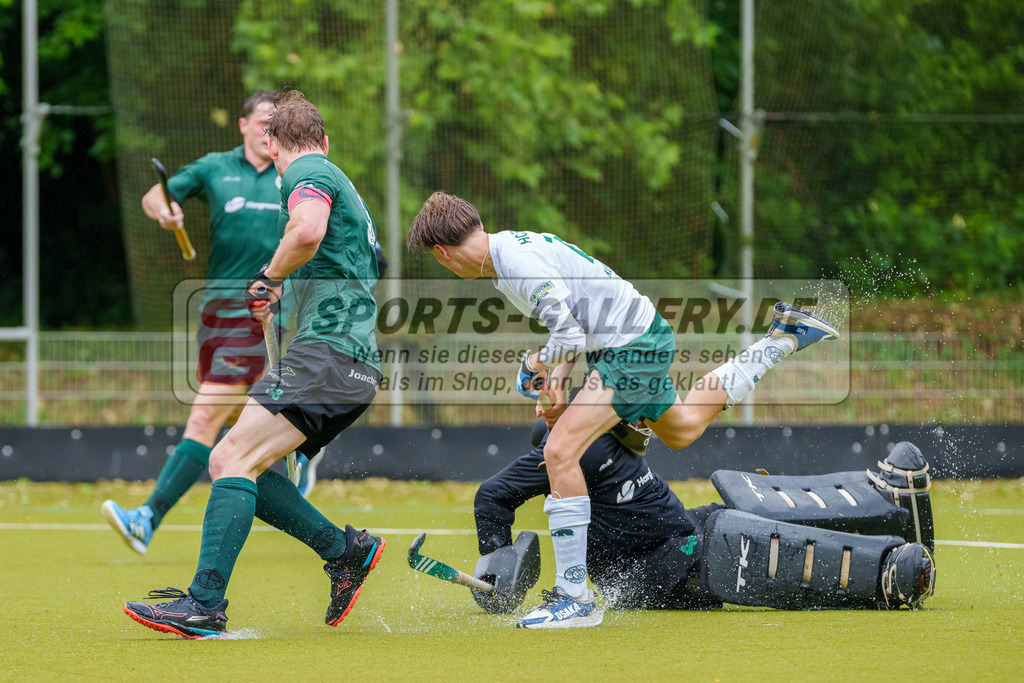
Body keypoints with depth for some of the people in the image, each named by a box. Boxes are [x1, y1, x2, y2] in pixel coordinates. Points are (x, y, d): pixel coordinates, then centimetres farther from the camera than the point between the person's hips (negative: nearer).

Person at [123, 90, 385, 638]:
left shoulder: (307, 175, -3)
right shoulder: (339, 184, 27)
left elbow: (309, 230, -25)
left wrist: (269, 277, -11)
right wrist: (280, 296, 42)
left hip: (327, 350, -9)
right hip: (356, 364, 9)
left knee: (234, 459, -17)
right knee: (228, 462, 7)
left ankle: (205, 605, -25)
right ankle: (346, 550, 6)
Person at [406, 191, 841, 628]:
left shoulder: (521, 265, -23)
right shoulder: (508, 248, 8)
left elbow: (571, 338, -26)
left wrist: (536, 364, -7)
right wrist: (560, 377, 7)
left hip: (635, 348, -10)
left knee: (560, 452, -20)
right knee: (682, 429, 34)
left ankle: (575, 598, -19)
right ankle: (782, 339, 43)